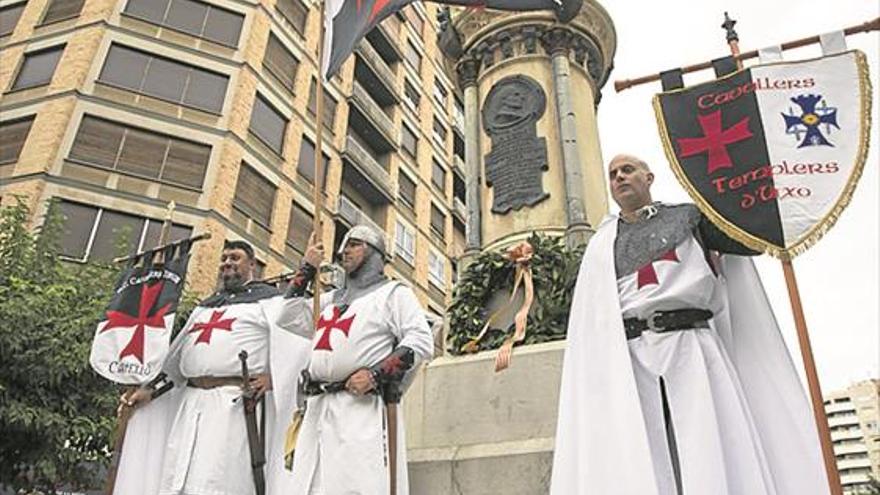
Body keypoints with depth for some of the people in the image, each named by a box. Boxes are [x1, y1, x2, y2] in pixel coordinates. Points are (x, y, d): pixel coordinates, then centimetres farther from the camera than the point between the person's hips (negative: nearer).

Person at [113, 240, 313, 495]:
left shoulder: (268, 299, 5)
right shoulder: (205, 305, 27)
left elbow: (297, 340, -8)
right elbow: (176, 354, 28)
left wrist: (274, 375, -20)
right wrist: (150, 387, 20)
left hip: (235, 404, -7)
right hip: (189, 404, 7)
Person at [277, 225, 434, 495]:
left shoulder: (393, 292, 9)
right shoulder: (332, 299, 29)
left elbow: (421, 341, -3)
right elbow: (289, 320, 22)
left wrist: (376, 374, -15)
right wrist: (306, 270, 22)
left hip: (363, 406, -6)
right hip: (317, 408, 6)